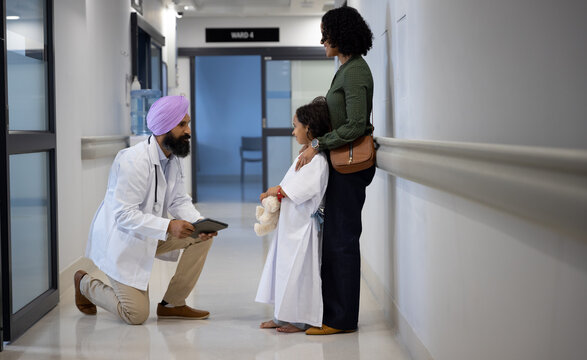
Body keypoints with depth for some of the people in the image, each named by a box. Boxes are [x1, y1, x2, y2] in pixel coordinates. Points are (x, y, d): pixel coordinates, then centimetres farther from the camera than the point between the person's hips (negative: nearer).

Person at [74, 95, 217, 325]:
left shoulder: (172, 158, 1)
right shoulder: (134, 161, -27)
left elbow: (179, 200, 4)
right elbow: (124, 215, -29)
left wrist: (199, 222, -16)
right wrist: (168, 226, -37)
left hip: (151, 235, 8)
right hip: (121, 240, -8)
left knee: (202, 236, -8)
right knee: (137, 316, -9)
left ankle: (172, 304, 4)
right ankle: (85, 284, 19)